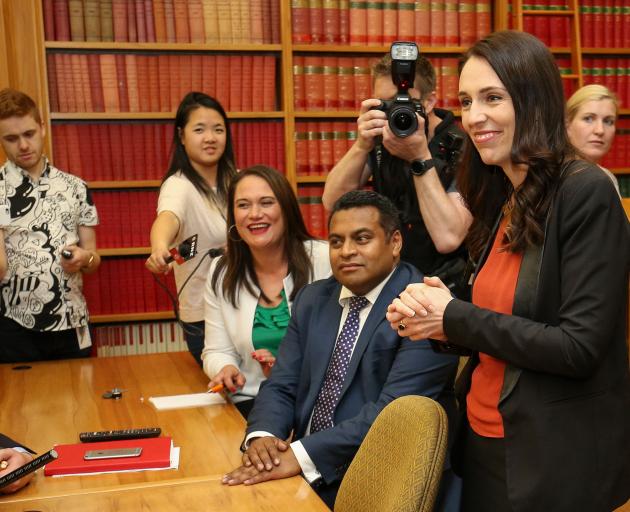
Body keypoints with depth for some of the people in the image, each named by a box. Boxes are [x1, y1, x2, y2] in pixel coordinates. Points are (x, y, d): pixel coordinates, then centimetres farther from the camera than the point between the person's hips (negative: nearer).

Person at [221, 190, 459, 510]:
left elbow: (395, 409, -21)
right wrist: (262, 436, -13)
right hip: (303, 474, 6)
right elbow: (281, 386, 8)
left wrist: (302, 455, -27)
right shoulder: (312, 299, 10)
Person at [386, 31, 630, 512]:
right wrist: (430, 315, -7)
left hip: (558, 461, -7)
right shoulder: (503, 200, 5)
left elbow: (580, 348, -22)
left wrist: (454, 318, -16)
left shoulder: (587, 192, -17)